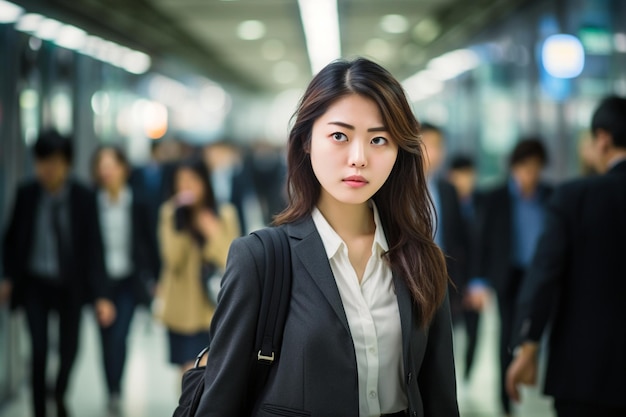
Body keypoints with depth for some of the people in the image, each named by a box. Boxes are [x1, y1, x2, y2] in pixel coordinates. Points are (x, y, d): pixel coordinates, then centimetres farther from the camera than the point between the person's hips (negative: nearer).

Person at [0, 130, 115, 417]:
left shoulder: (83, 198, -13)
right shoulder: (26, 194, -10)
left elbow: (93, 248, -14)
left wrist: (100, 295, -20)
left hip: (70, 286, 0)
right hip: (35, 285, 0)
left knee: (69, 348, 9)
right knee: (39, 351, -8)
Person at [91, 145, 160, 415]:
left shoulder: (137, 205, -2)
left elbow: (150, 243, 4)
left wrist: (153, 278, 1)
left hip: (128, 281, -1)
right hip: (101, 280, 1)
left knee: (118, 337, -11)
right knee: (107, 339, 7)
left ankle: (115, 393, -5)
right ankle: (112, 392, 19)